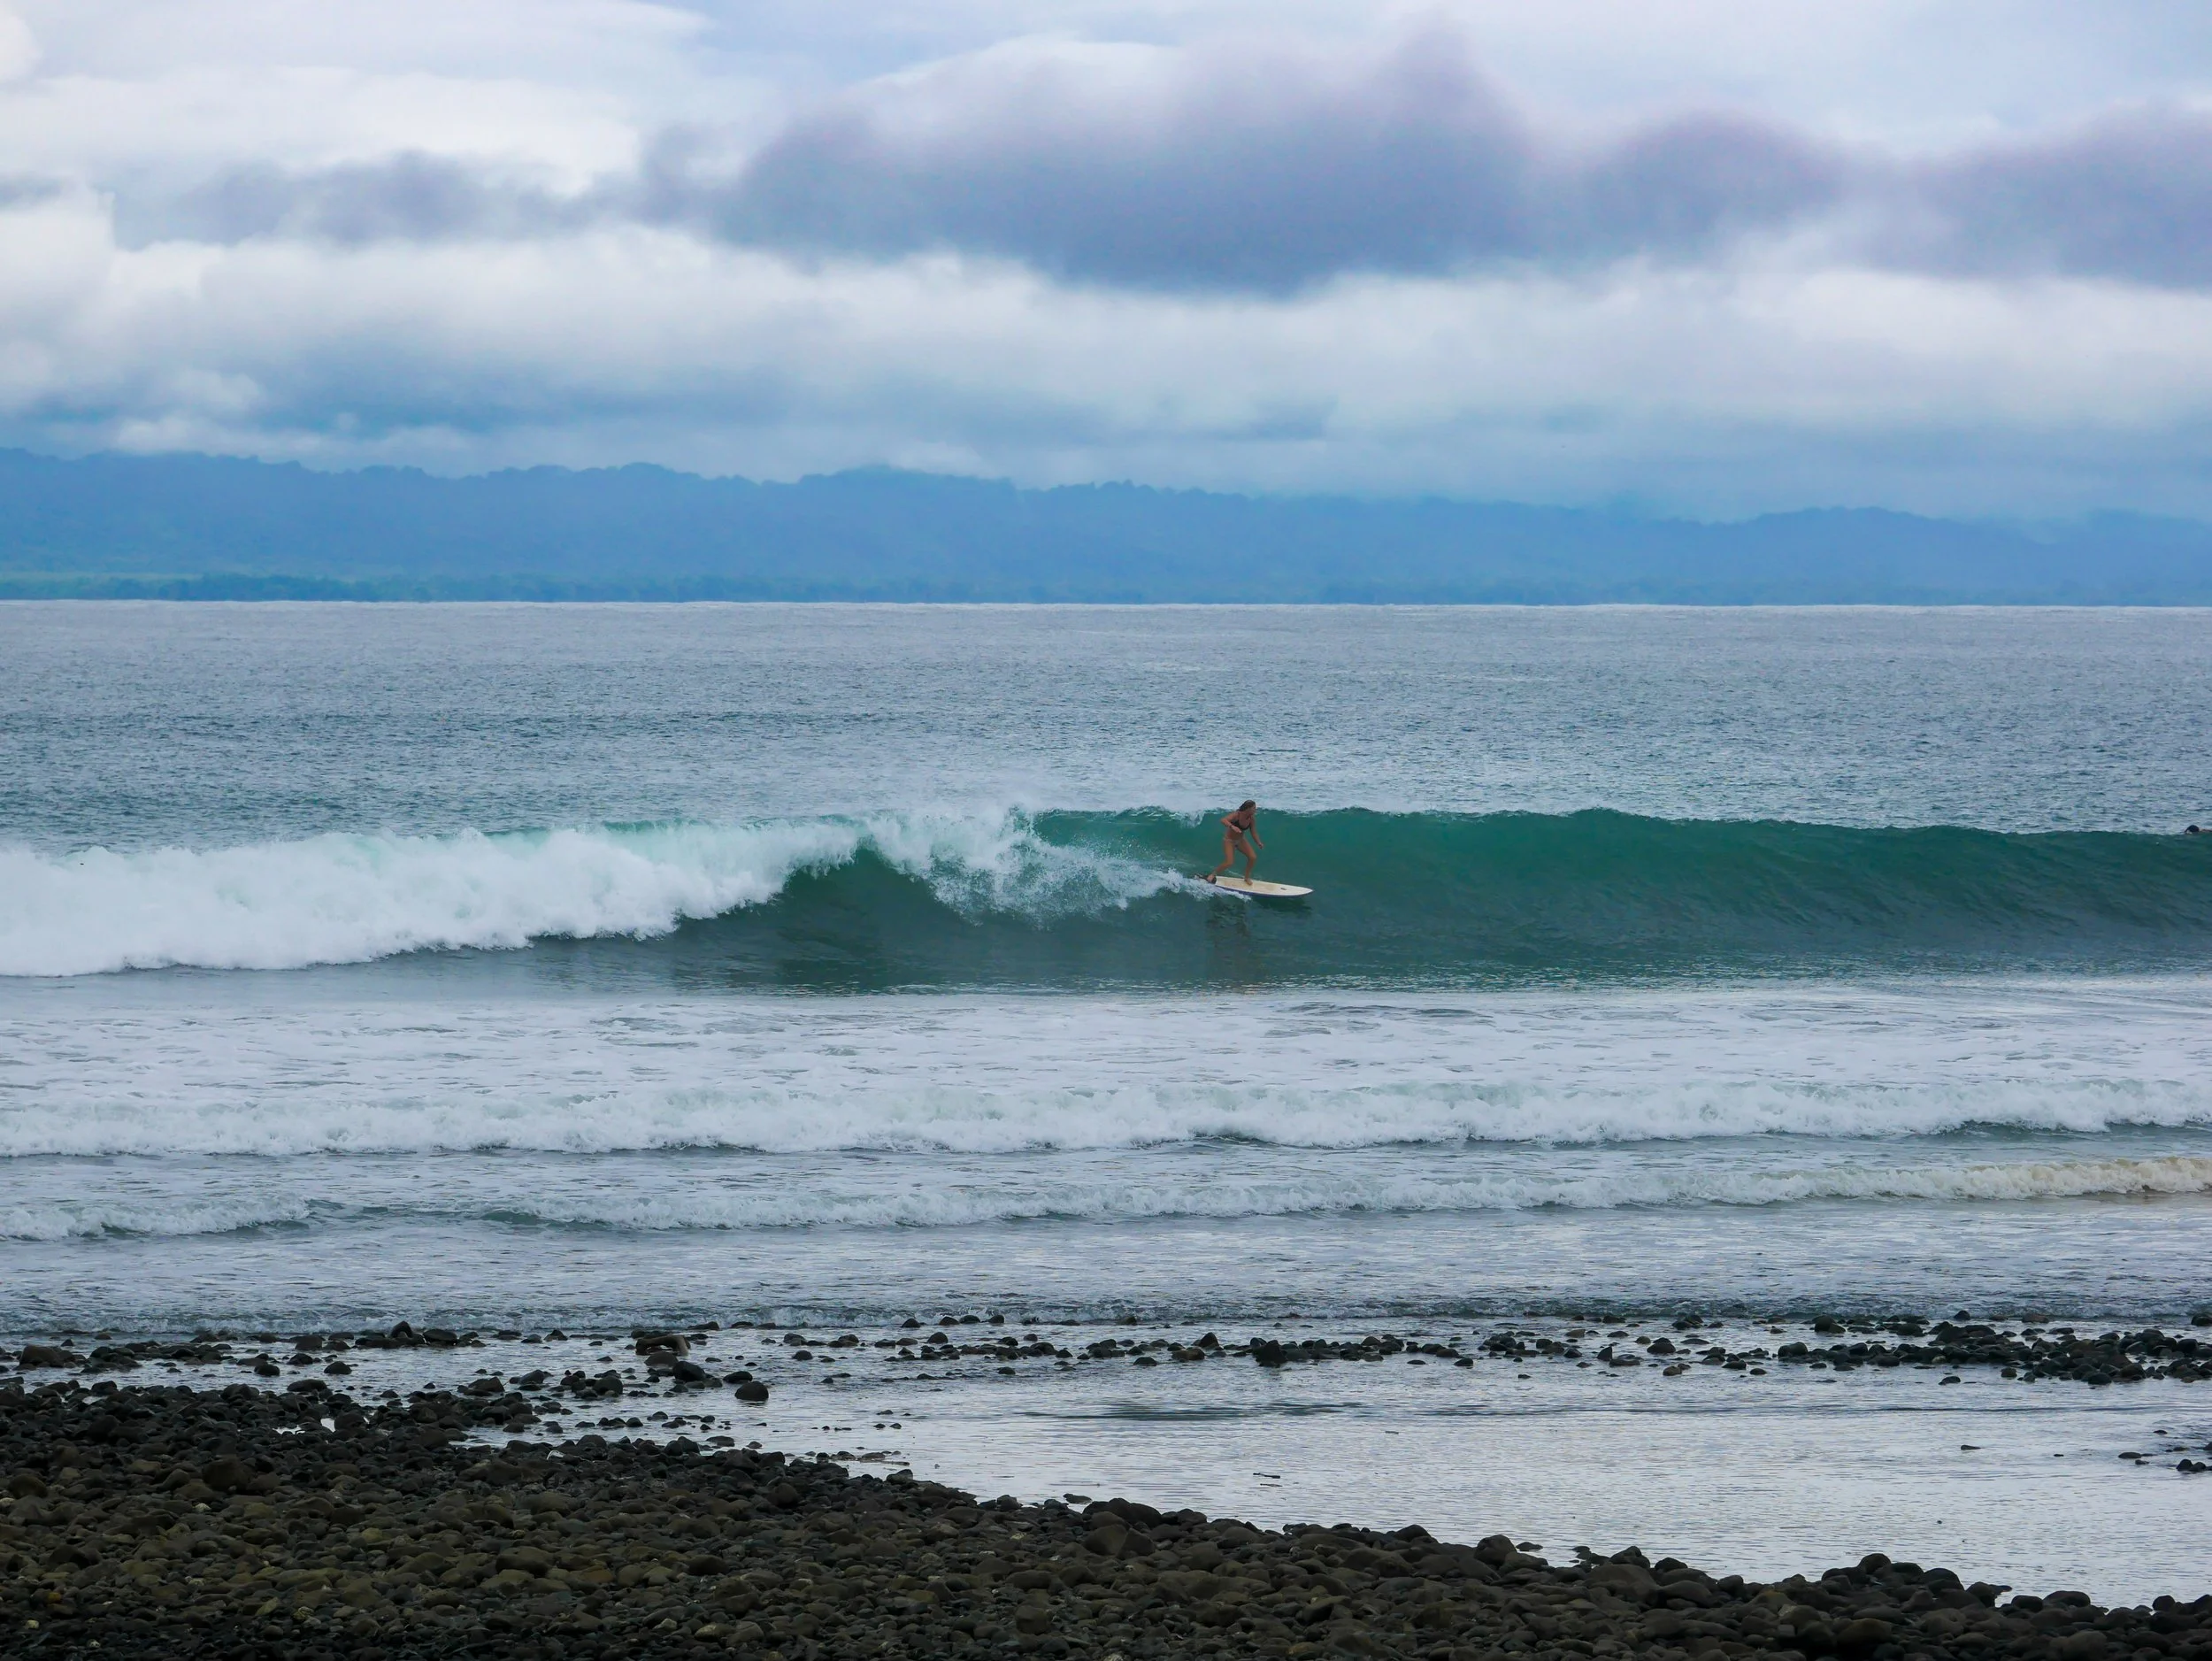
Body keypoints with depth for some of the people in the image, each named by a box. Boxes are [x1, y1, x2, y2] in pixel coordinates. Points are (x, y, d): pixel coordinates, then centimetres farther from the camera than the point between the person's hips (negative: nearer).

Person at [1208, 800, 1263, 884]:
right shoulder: (1237, 815, -28)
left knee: (1253, 857, -9)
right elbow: (1223, 820, -43)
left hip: (1241, 840, 5)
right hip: (1229, 840, -5)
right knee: (1229, 862, -17)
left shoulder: (1251, 819, -12)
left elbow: (1253, 833, -3)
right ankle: (1213, 874, 9)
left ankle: (1247, 877, 14)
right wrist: (1232, 826, -62)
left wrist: (1259, 843, -19)